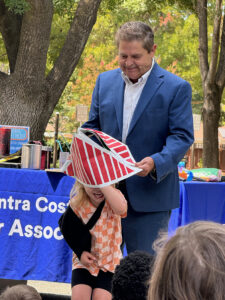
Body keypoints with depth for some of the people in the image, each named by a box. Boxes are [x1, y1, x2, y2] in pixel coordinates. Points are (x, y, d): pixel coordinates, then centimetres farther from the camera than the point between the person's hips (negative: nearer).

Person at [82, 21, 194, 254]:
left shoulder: (176, 88, -5)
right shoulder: (105, 81, 10)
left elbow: (182, 136, -9)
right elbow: (93, 127, 16)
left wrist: (156, 162, -27)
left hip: (149, 195, -4)